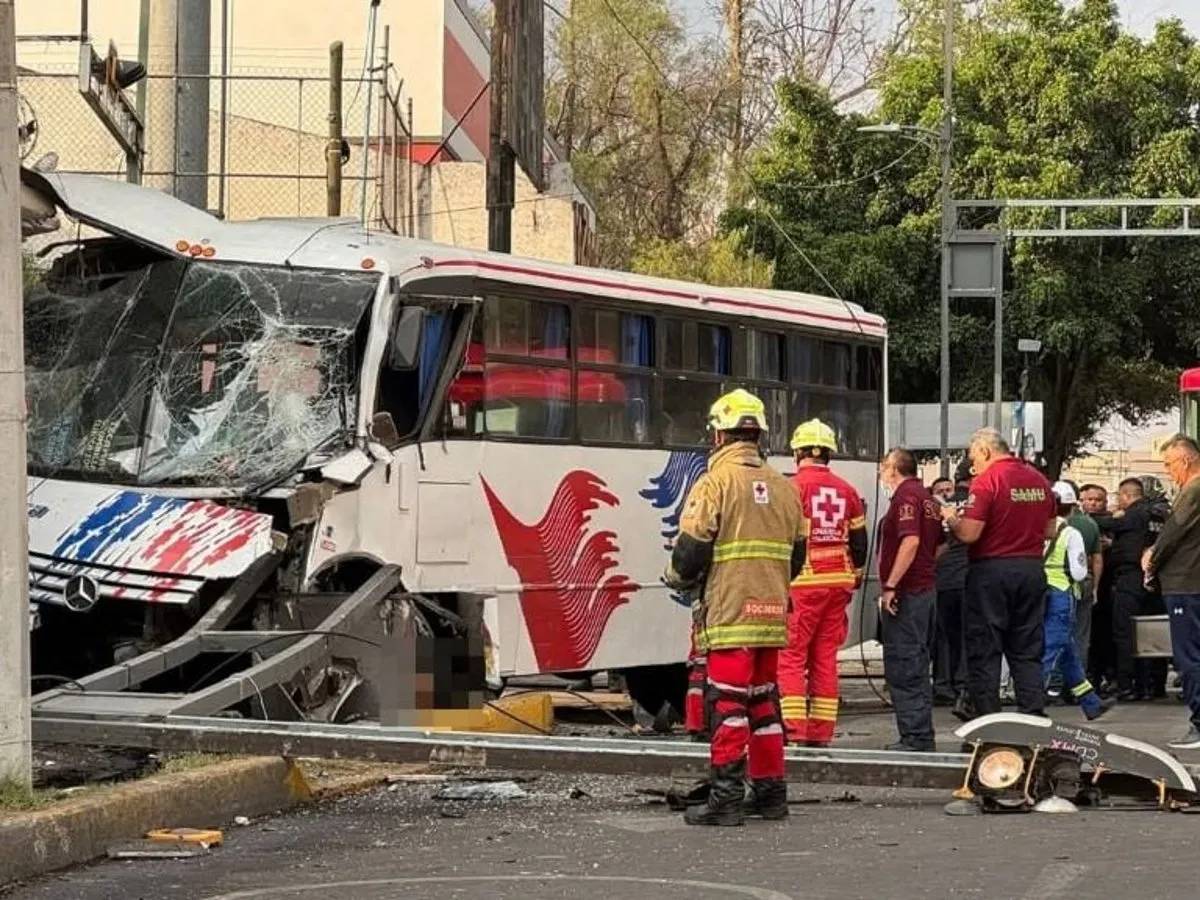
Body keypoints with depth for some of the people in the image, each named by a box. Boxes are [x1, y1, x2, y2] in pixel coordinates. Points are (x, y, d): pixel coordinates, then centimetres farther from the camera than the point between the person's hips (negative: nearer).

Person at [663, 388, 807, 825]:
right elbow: (796, 555, 16)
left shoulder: (715, 482, -9)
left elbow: (690, 550, -12)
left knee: (727, 704, -5)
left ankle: (726, 798, -6)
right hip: (771, 615, 6)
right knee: (764, 701, 15)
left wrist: (677, 578, 8)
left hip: (728, 613, -6)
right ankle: (770, 792, 19)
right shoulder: (783, 487, 12)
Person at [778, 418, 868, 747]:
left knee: (791, 655, -3)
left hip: (803, 583, -5)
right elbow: (859, 540, 14)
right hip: (838, 581, 5)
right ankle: (821, 731, 10)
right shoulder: (847, 490, 10)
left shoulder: (794, 486, -7)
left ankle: (793, 727, -12)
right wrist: (853, 578, 24)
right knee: (825, 658, 9)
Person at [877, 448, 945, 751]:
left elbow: (911, 541, -24)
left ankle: (915, 738, -9)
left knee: (902, 667, -7)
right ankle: (922, 736, 18)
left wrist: (890, 586, -24)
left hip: (906, 593, -10)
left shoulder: (906, 497, -13)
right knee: (917, 666, 15)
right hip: (927, 588, 10)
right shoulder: (928, 499, 16)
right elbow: (940, 544, 21)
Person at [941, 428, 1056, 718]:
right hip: (1032, 568, 6)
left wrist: (951, 519, 1)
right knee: (1028, 650, 11)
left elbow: (969, 534, -17)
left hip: (992, 570, -6)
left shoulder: (986, 481, -13)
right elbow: (1049, 530, 14)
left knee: (984, 650, 1)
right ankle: (1033, 716, 7)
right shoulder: (1038, 479, 8)